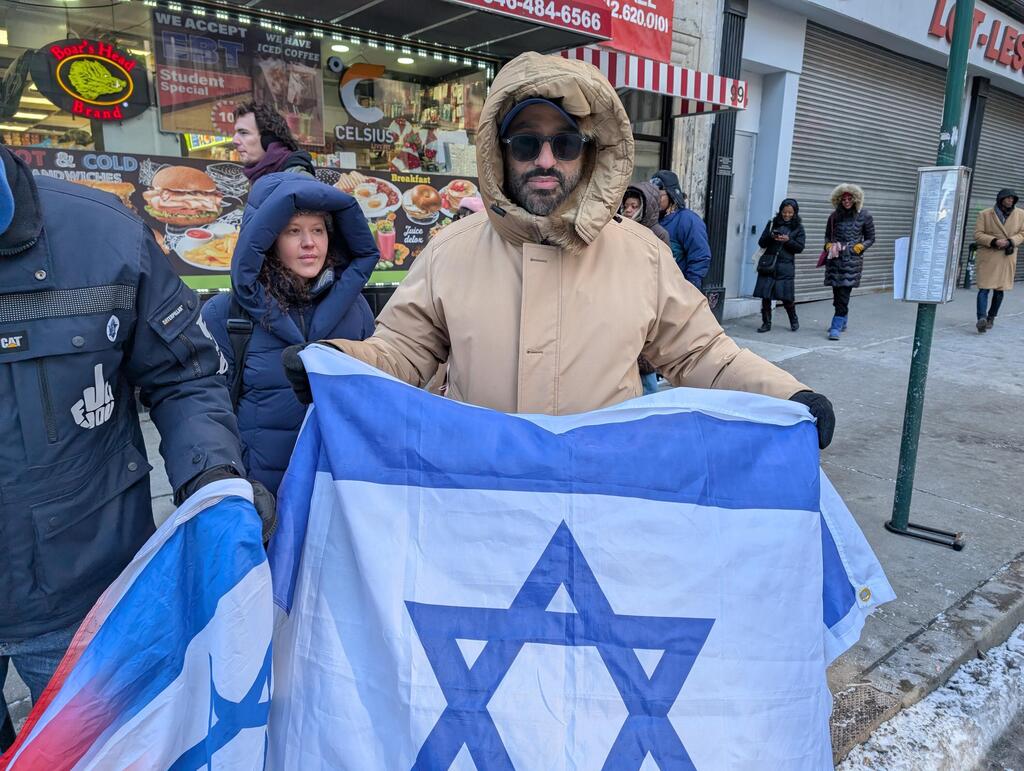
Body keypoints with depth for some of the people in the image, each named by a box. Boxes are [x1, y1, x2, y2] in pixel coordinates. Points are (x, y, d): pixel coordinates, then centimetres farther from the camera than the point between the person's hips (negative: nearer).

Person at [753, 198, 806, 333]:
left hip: (786, 266, -1)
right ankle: (766, 323, 10)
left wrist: (788, 240, -15)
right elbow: (761, 243, 8)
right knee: (765, 295, -2)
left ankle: (794, 321, 22)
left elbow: (799, 247, 1)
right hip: (768, 264, 1)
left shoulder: (798, 228, 7)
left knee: (786, 297, -2)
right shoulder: (772, 223, 10)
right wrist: (771, 236, -11)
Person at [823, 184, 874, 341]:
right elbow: (827, 236, 18)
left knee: (844, 294, -10)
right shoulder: (835, 216, 7)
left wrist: (858, 248, -8)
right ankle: (843, 322, 28)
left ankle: (836, 327, -10)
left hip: (852, 260, -3)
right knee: (837, 293, 9)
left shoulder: (864, 216, 1)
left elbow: (870, 238, 7)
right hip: (835, 259, 3)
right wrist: (829, 246, -2)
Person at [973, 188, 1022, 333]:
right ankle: (982, 318, -21)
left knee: (999, 289, 9)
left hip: (1007, 257, 3)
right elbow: (978, 234, -4)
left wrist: (1010, 241, -14)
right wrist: (994, 241, -20)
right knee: (984, 288, -13)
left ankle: (991, 317, 23)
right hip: (988, 256, -3)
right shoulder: (985, 214, -2)